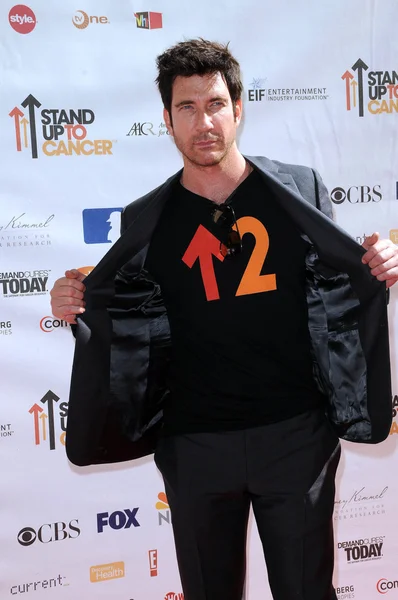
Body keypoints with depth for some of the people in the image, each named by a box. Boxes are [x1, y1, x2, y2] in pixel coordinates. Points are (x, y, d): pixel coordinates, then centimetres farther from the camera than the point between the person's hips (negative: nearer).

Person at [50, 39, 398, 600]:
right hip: (195, 444, 1)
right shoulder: (145, 220, 2)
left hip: (296, 433, 0)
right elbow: (131, 331, 7)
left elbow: (337, 293, 8)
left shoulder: (299, 190, 1)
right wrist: (80, 311, -11)